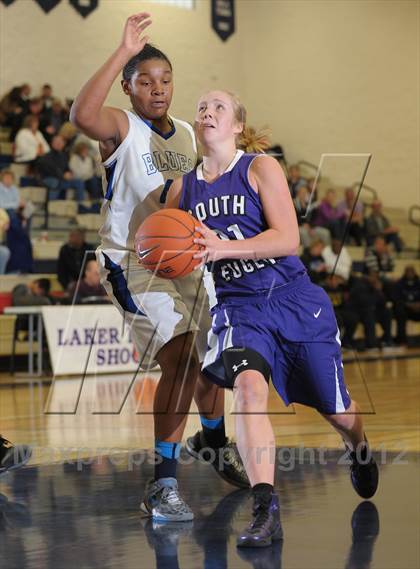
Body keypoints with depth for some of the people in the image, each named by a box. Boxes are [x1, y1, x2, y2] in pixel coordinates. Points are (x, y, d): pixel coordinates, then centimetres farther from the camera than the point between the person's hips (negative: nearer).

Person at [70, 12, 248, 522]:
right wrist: (123, 52, -37)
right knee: (180, 357, -22)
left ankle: (215, 442, 48)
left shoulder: (188, 134, 10)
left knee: (210, 355, 19)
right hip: (133, 263, -7)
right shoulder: (121, 129, -12)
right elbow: (81, 115, -37)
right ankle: (163, 485, -18)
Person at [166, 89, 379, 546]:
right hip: (238, 307, 2)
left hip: (294, 299, -2)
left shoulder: (260, 168, -7)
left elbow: (288, 238, -17)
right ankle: (265, 511, -32)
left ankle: (359, 453, 49)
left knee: (333, 407, 11)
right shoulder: (183, 189, 6)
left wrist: (223, 247, -29)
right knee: (248, 386, -29)